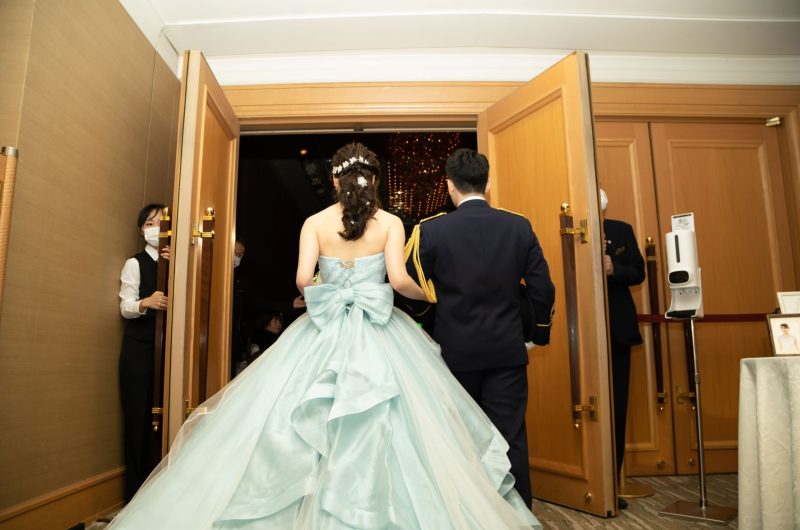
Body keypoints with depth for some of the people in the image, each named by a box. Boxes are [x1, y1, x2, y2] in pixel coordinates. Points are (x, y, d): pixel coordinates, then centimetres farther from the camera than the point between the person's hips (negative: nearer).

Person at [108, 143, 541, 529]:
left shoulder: (315, 222, 3)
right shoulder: (390, 222, 0)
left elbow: (302, 279, -6)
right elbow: (398, 279, -10)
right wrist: (429, 294, 9)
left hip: (324, 331, 1)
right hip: (380, 333, -1)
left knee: (305, 420, 8)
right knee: (383, 423, 3)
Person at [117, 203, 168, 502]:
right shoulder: (135, 263, 3)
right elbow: (126, 307, -4)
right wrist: (145, 303, -27)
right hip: (139, 348, -2)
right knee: (138, 417, -1)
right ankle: (136, 493, 9)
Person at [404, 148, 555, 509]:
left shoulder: (431, 230, -9)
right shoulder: (519, 227, -3)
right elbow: (542, 289, 0)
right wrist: (541, 332, 16)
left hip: (454, 352, -1)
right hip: (507, 351, 1)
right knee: (510, 439, 10)